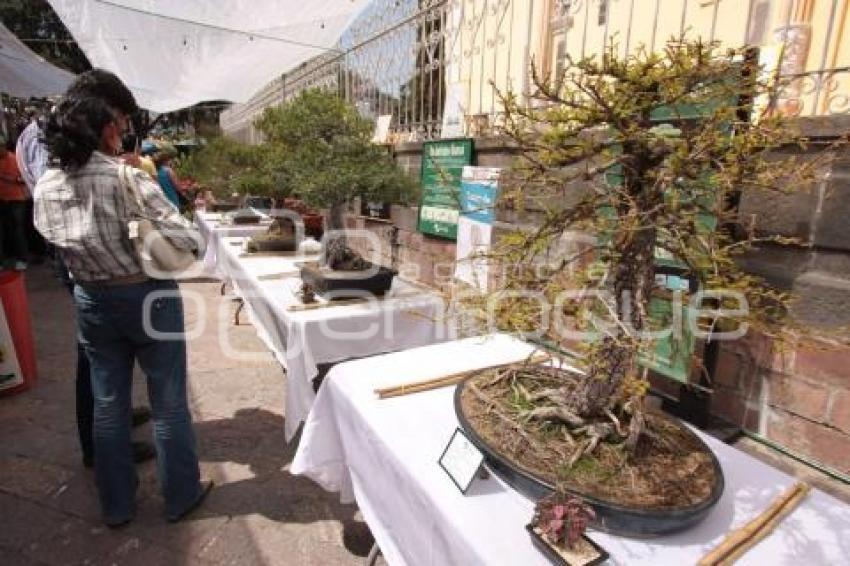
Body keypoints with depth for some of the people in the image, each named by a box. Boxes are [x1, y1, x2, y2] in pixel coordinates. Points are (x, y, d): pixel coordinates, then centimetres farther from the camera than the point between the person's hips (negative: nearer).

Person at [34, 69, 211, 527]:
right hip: (148, 298, -5)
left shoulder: (46, 186, -4)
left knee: (107, 404, 19)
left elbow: (56, 242, 7)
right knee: (168, 402, 11)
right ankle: (181, 494, 30)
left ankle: (116, 505, 36)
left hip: (91, 302, 5)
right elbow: (186, 240, -19)